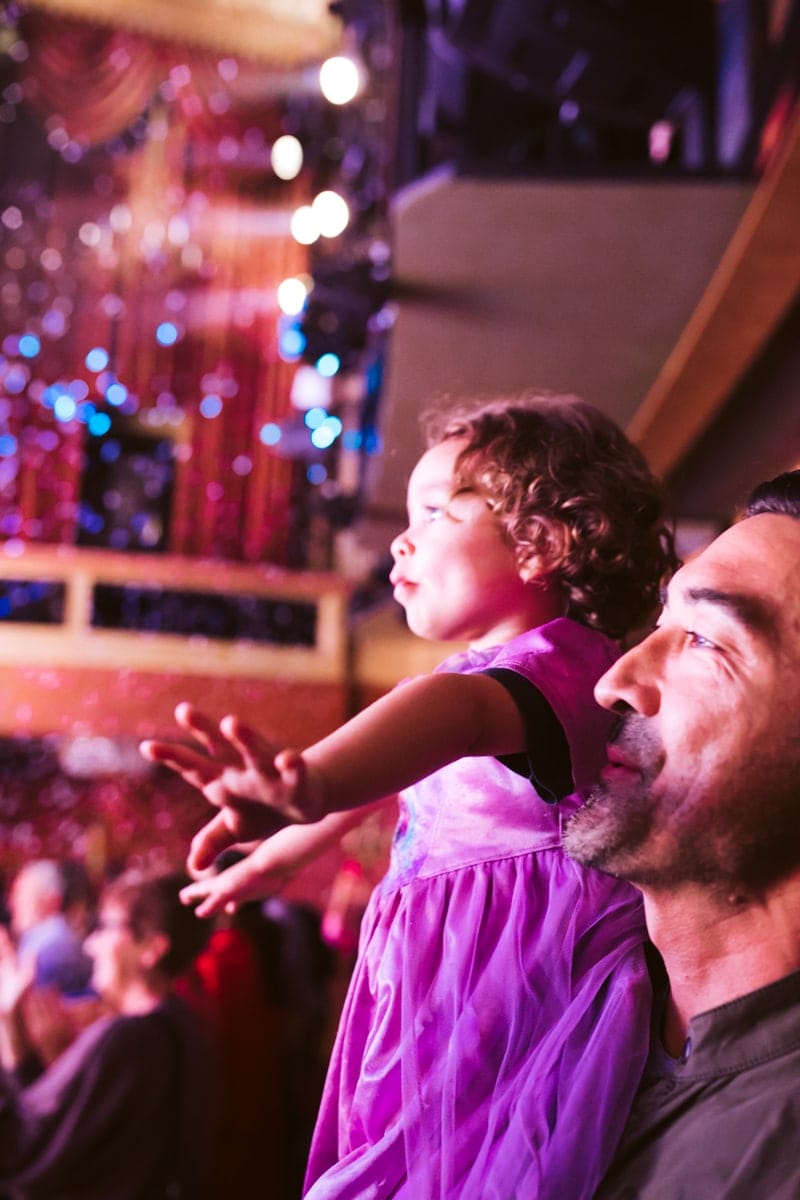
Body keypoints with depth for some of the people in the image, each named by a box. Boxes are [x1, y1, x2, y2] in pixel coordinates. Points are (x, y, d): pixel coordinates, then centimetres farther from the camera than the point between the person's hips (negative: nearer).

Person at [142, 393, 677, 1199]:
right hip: (437, 994, 10)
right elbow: (408, 784, 36)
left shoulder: (557, 657, -12)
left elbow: (460, 709, -36)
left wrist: (314, 782, -55)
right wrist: (287, 843, 49)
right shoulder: (496, 664, 20)